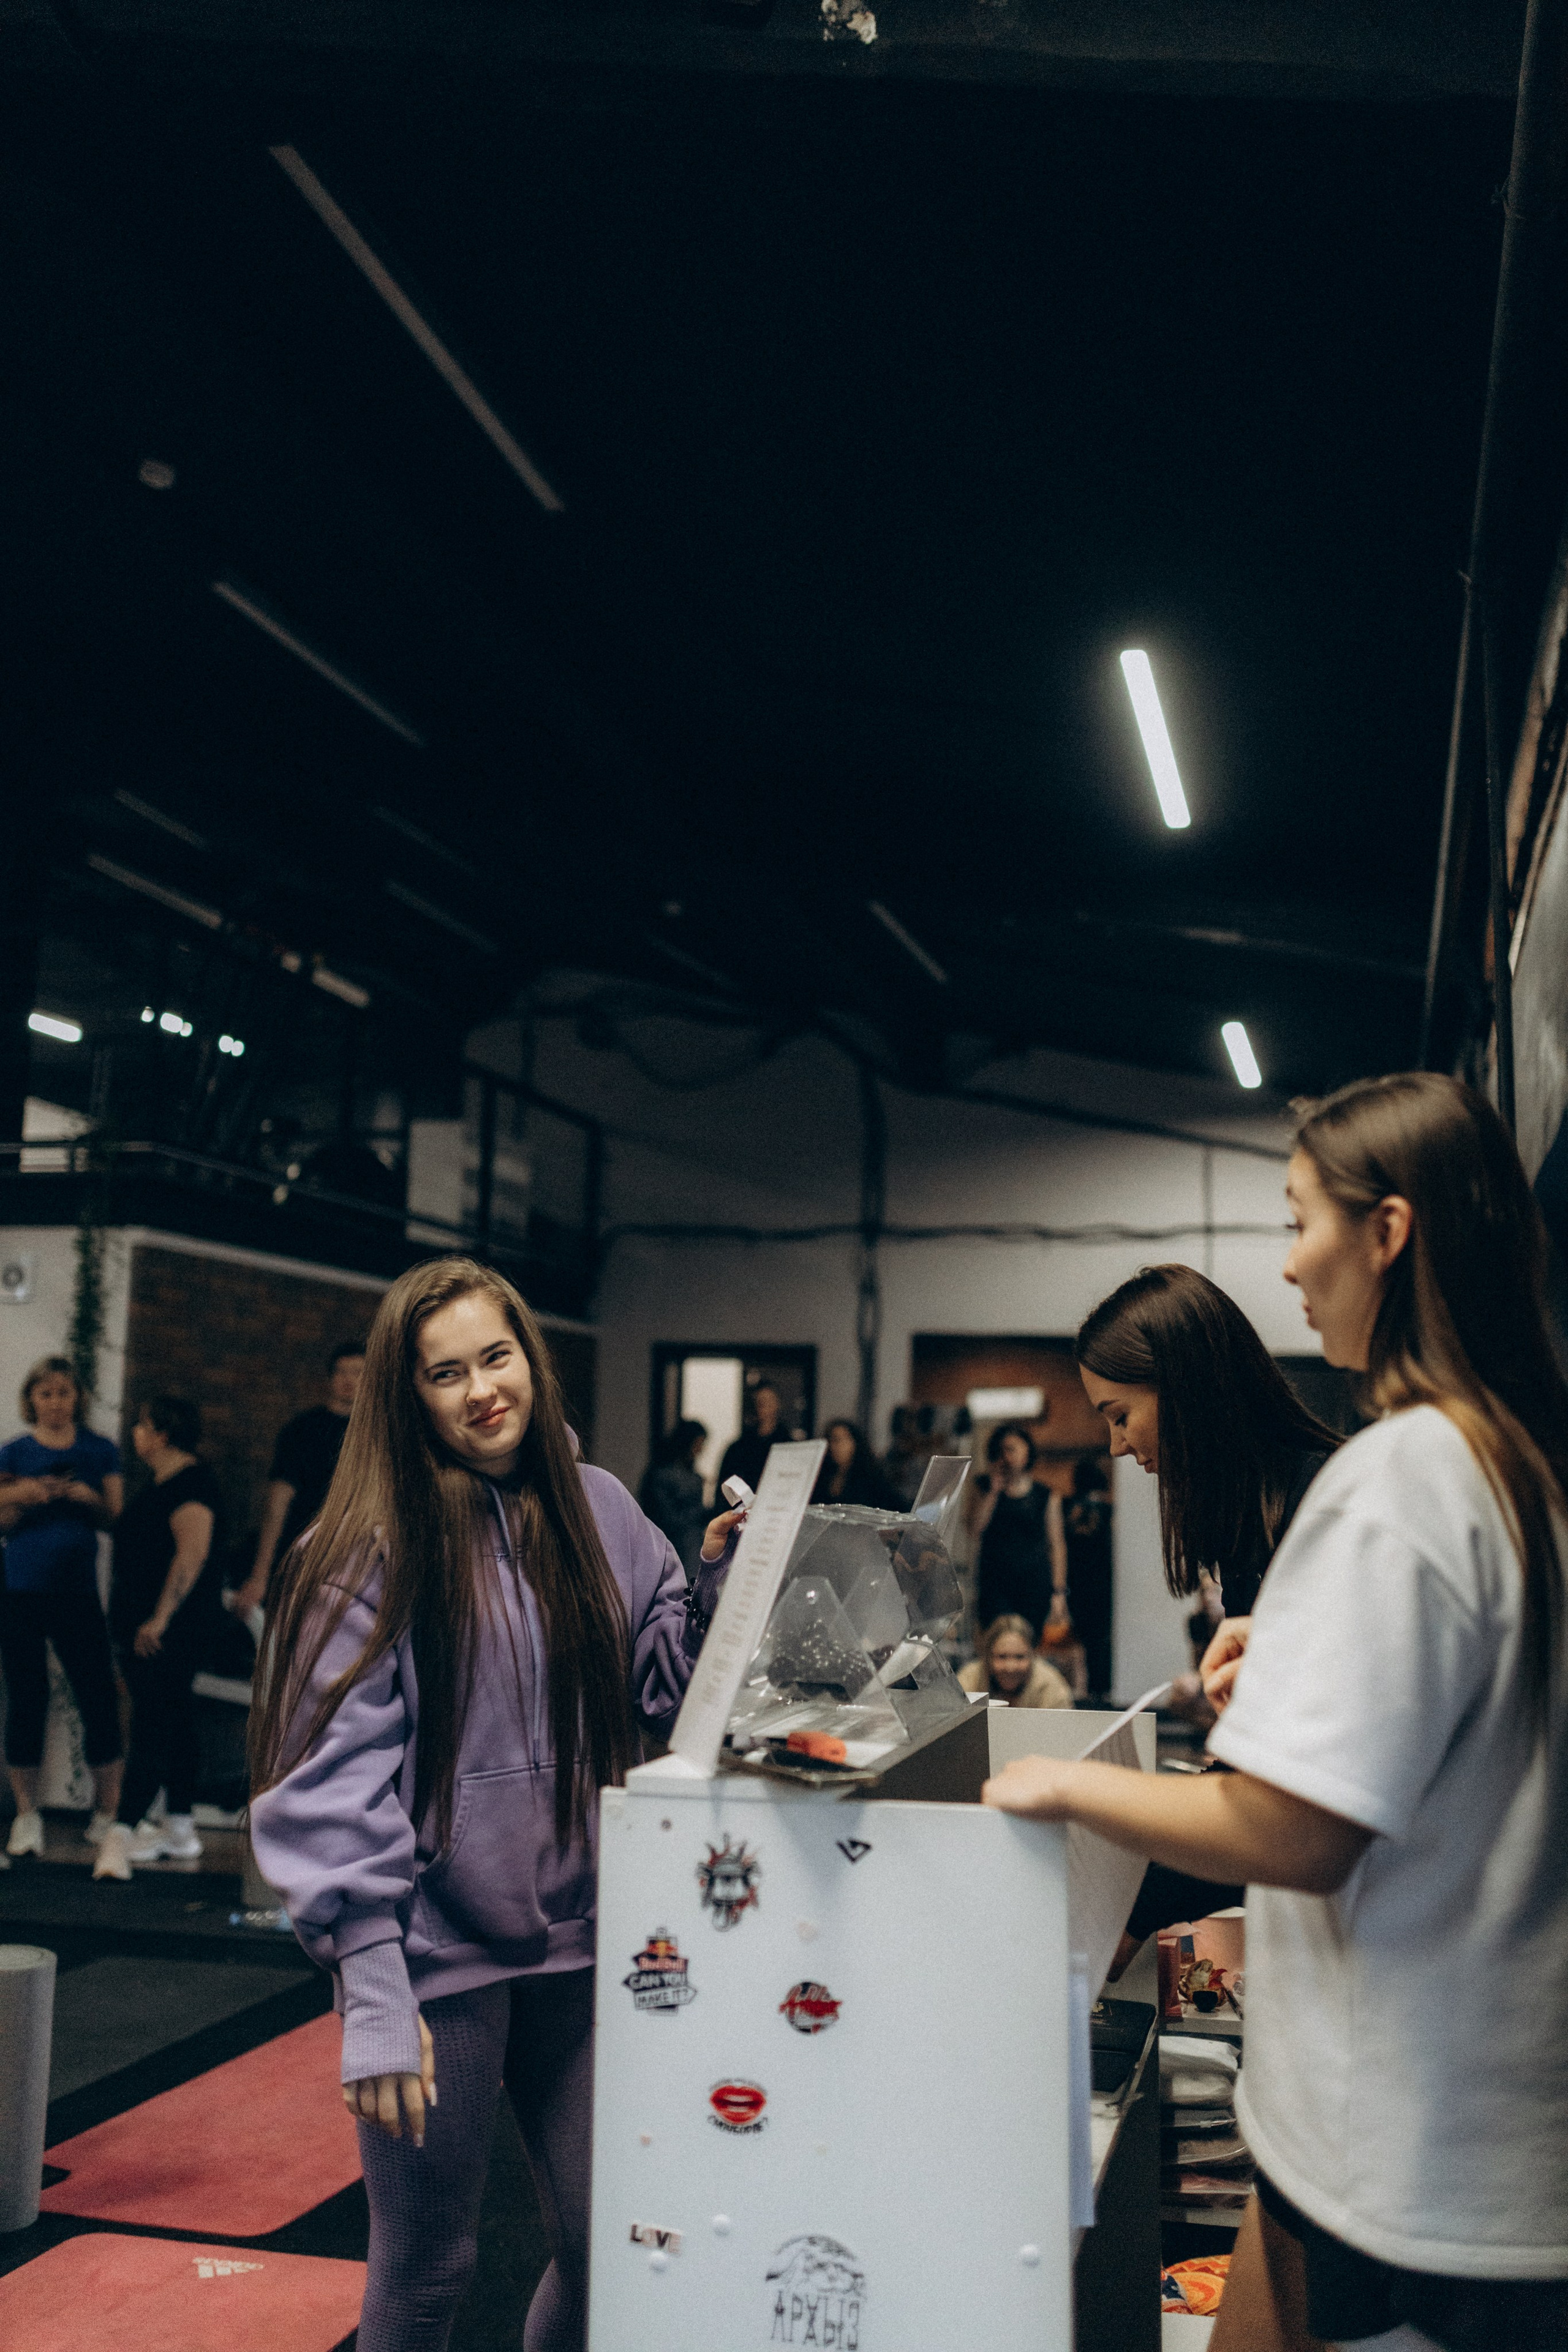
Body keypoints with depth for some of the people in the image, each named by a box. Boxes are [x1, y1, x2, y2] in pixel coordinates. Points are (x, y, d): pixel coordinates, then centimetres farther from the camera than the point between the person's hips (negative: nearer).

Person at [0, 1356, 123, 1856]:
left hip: (78, 1590, 0)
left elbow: (115, 1516, 4)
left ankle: (108, 1811, 5)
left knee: (98, 1697, -4)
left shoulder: (101, 1451, 7)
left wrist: (88, 1498, -15)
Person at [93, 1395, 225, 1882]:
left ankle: (123, 1833, -20)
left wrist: (160, 1617, -27)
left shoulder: (190, 1483, -14)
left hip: (170, 1628, -11)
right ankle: (180, 1830, 21)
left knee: (152, 1727, -14)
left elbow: (193, 1552, -24)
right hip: (145, 1627, 11)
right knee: (175, 1722, 14)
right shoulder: (160, 1485, 18)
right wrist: (130, 1630, 24)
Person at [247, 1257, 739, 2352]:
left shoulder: (598, 1509, 5)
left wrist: (717, 1580, -6)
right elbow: (335, 1779, -13)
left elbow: (662, 1683, 11)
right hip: (438, 1950, -4)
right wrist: (373, 1995, -18)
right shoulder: (372, 1545, -11)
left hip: (579, 1936, 5)